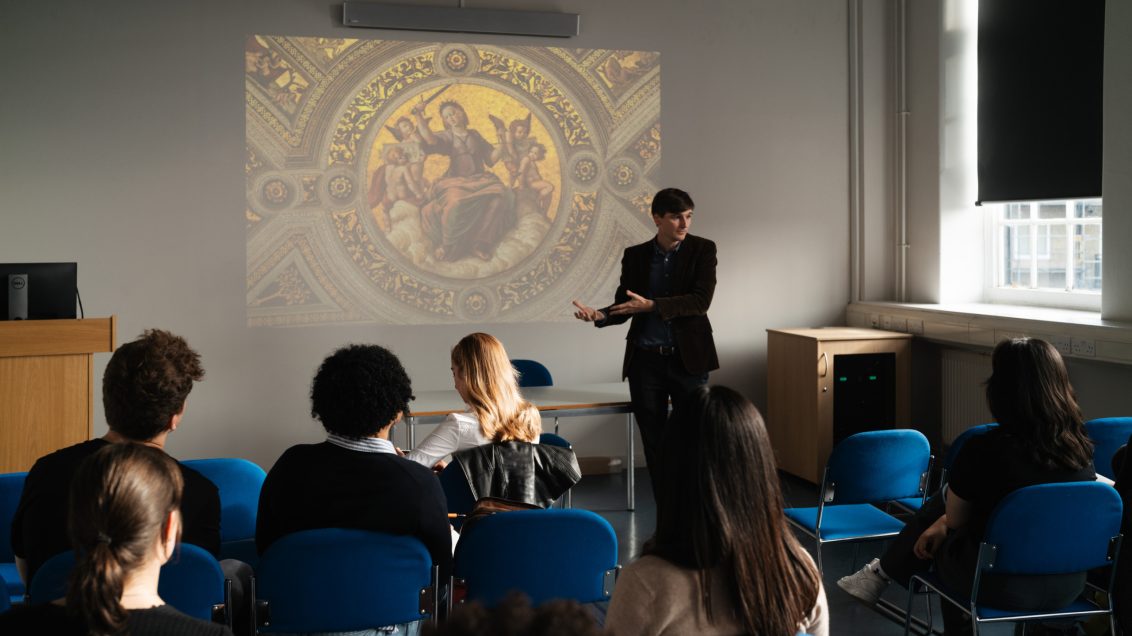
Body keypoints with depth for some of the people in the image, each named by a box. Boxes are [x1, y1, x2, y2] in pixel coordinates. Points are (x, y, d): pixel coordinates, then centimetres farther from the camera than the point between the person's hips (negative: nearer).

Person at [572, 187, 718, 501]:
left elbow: (701, 301, -14)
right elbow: (624, 305, 5)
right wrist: (600, 315, -17)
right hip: (646, 360, 2)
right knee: (654, 442, 7)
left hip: (688, 358, -2)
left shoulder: (702, 249, -2)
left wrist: (650, 305, -22)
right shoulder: (635, 255, 5)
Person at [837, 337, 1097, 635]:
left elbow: (955, 518, -5)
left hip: (1001, 585, -4)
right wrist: (943, 523, 18)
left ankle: (883, 573, 42)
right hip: (1068, 583, 4)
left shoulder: (984, 449, -23)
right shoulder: (1081, 446, -6)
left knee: (937, 507, 23)